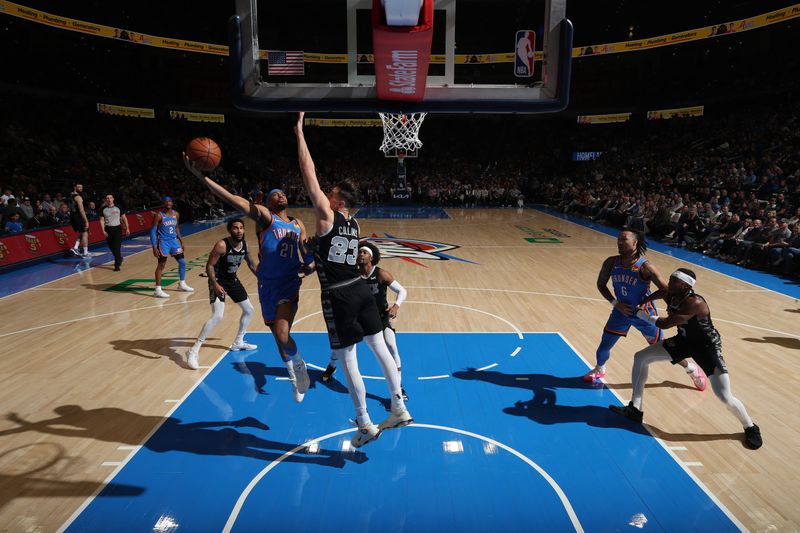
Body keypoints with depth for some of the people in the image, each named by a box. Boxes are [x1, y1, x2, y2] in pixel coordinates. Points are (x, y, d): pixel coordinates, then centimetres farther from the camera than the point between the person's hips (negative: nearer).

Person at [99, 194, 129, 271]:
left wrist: (127, 228, 0)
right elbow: (101, 220, 3)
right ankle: (119, 259, 36)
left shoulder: (118, 208, 0)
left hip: (117, 228, -3)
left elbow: (124, 218, 4)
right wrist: (103, 230, -8)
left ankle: (117, 265, -7)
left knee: (117, 247, -10)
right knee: (111, 247, 11)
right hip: (108, 229, 3)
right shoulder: (103, 209, 3)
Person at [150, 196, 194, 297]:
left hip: (174, 241, 6)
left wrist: (181, 241, 16)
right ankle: (158, 290, 2)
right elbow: (153, 231, -13)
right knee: (161, 265, -4)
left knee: (182, 262, 10)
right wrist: (154, 247, -18)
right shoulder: (159, 215, -14)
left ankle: (182, 284, 27)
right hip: (163, 242, -6)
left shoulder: (176, 214, 4)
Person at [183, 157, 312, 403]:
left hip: (290, 283, 1)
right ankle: (295, 378, 33)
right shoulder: (264, 216, -3)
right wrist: (201, 176, -29)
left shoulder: (298, 225, 11)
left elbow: (307, 254, 19)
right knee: (278, 335, 10)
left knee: (282, 333, -21)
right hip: (268, 284, -1)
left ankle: (299, 366, 8)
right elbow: (233, 199, -17)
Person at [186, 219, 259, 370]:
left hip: (233, 280, 8)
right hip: (219, 281, -8)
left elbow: (251, 264, 12)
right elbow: (209, 266, -22)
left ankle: (238, 342, 33)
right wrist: (215, 284, -34)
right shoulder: (222, 245, -24)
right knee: (217, 316, -22)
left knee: (249, 310, 15)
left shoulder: (244, 245, -3)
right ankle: (194, 351, -15)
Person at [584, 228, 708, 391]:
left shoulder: (645, 267, -25)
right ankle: (599, 369, 37)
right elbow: (601, 284, 0)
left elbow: (665, 290, -18)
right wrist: (615, 303, -10)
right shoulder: (611, 263, -12)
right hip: (621, 312, 3)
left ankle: (691, 369, 37)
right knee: (603, 348, 5)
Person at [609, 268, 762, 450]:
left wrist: (642, 314, -18)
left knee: (725, 397, -11)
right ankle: (635, 410, 7)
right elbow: (661, 291, 16)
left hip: (707, 346, -7)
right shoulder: (669, 295, -13)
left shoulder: (694, 303, -36)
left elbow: (664, 324, -33)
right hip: (685, 340, 8)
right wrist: (644, 302, 3)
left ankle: (750, 428, 24)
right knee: (640, 357, 0)